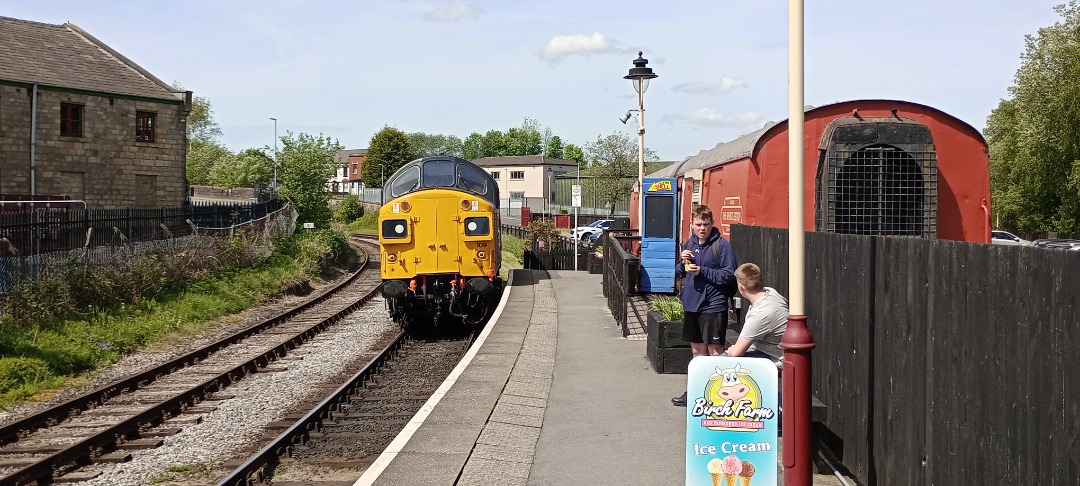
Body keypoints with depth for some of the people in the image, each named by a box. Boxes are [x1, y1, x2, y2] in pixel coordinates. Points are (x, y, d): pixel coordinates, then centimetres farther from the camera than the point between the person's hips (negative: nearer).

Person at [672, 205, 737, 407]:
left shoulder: (721, 245, -10)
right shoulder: (689, 244, 10)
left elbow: (729, 275, -14)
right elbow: (679, 272, 18)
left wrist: (702, 271, -19)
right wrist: (683, 262, -4)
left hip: (713, 306, -7)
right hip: (691, 304, 7)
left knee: (715, 351, -4)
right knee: (697, 350, 16)